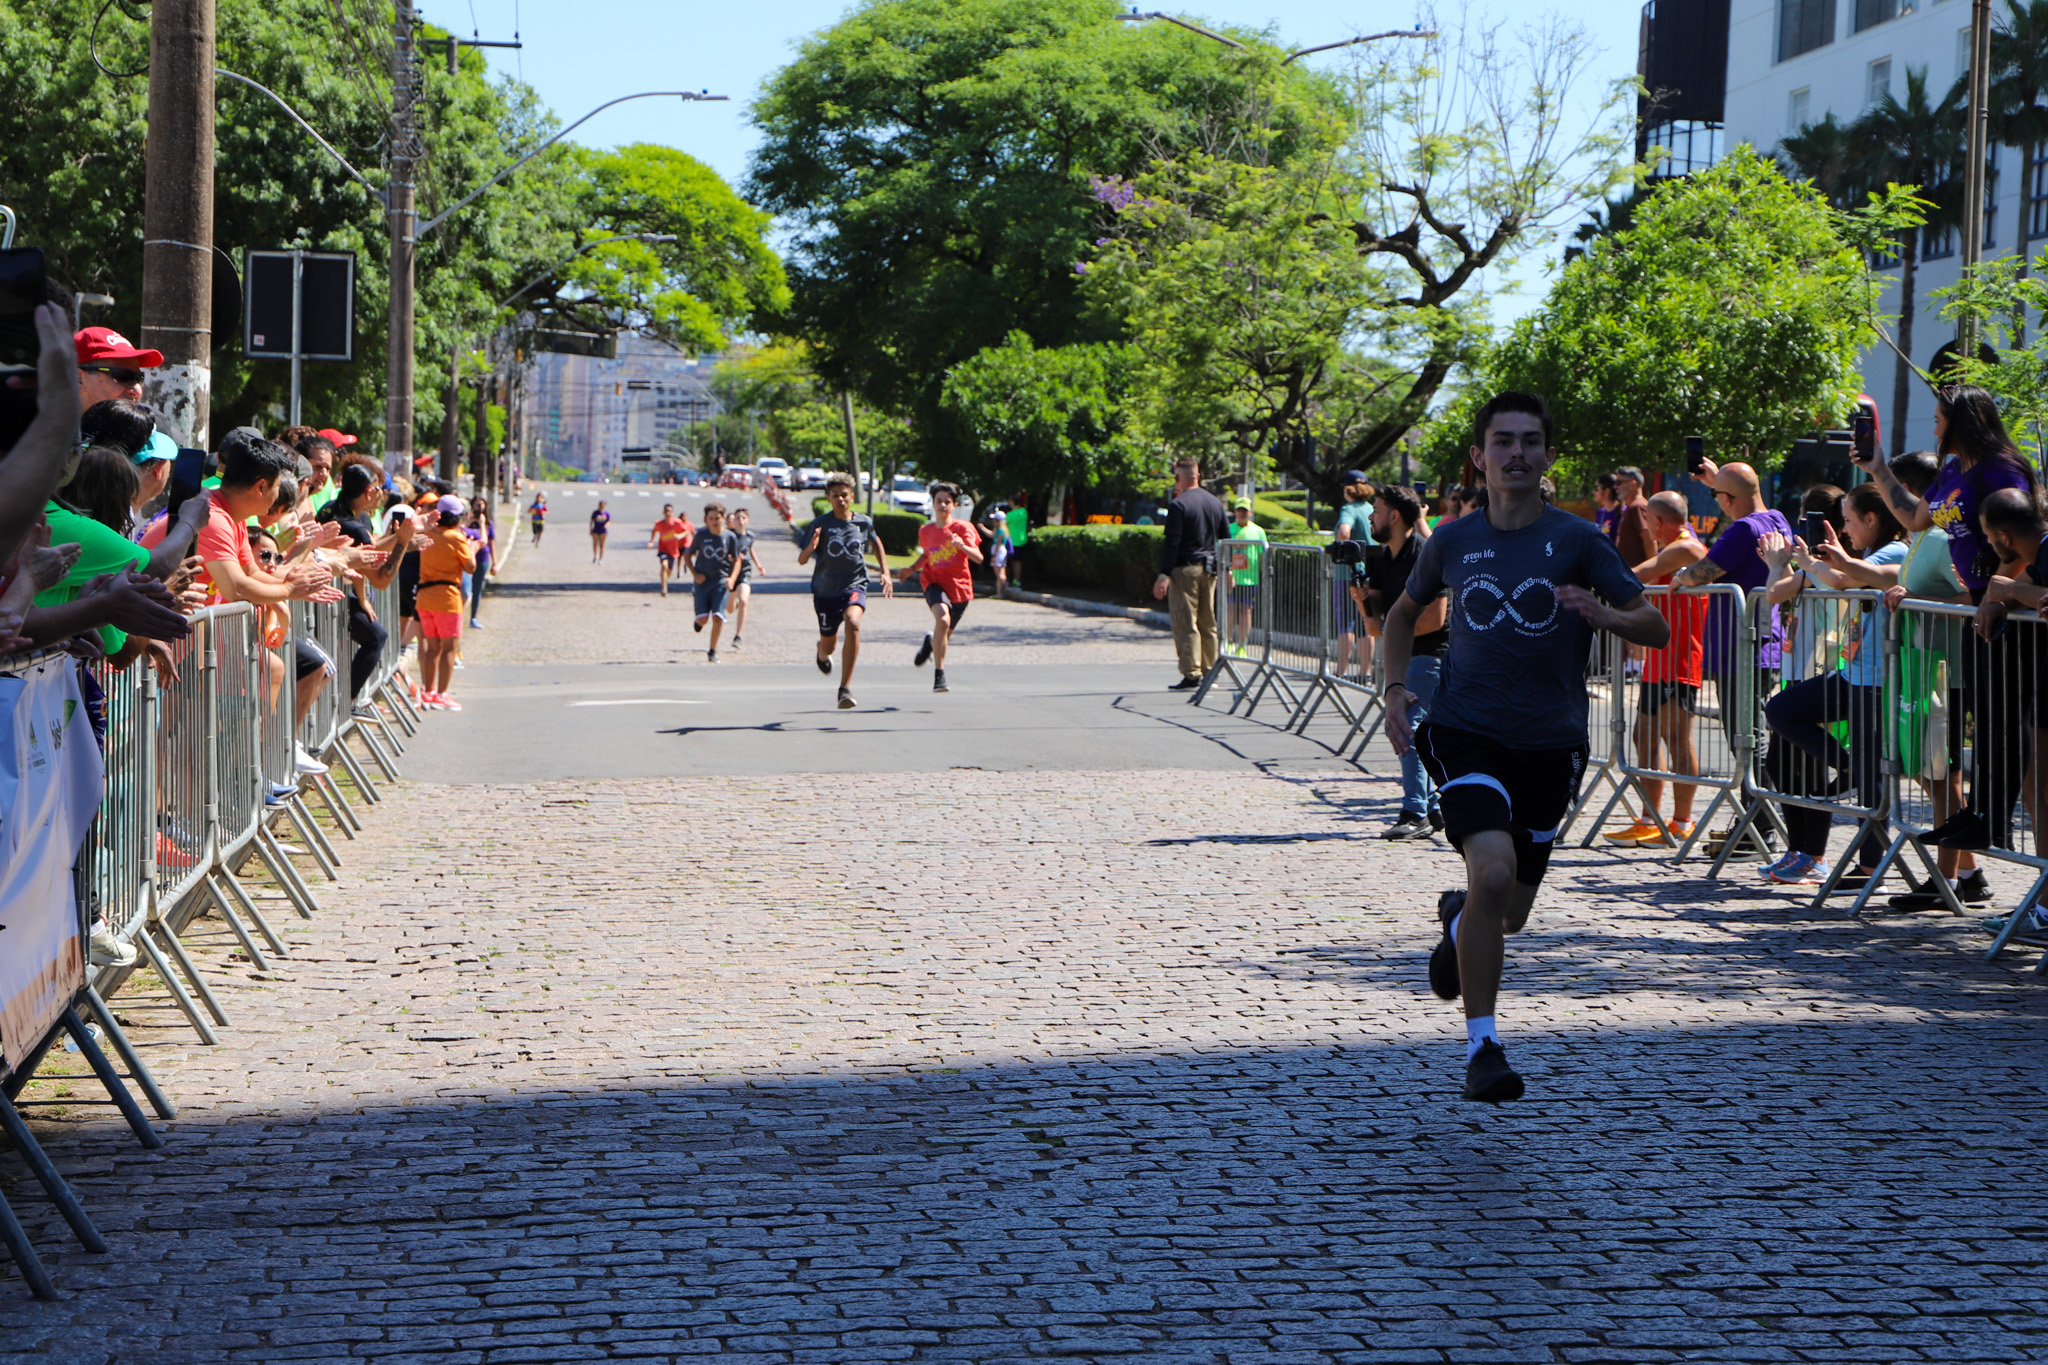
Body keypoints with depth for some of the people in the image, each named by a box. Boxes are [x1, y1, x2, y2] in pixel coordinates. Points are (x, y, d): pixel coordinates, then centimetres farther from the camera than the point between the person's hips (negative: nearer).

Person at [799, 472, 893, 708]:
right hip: (825, 589, 0)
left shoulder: (864, 523, 0)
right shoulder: (820, 524, -7)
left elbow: (876, 542, 23)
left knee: (853, 623, -30)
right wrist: (810, 548, -31)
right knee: (828, 643, 12)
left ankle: (845, 689, -27)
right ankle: (822, 653, 56)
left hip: (855, 585, 0)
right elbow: (801, 560, -9)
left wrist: (886, 573, 16)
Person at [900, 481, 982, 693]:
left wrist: (962, 546, -35)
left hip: (959, 586, 0)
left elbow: (978, 558, -17)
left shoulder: (963, 528, -6)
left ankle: (930, 643, 51)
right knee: (942, 618, -31)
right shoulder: (926, 530, 5)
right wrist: (912, 568, 9)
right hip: (934, 583, 0)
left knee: (944, 636, 10)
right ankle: (939, 675, -25)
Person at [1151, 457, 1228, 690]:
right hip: (1210, 570, 7)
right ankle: (1208, 672, 16)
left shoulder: (1179, 505, -12)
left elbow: (1172, 542, -16)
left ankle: (1191, 675, -9)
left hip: (1185, 569, -7)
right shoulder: (1215, 502, 10)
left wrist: (1164, 575, -16)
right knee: (1208, 624, 13)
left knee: (1186, 624, -5)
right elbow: (1226, 537, 15)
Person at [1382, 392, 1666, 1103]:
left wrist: (1605, 616, -24)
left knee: (1509, 913, 11)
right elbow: (1404, 614, 22)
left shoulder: (1579, 540, -2)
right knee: (1494, 873, -25)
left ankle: (1458, 920, 50)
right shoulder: (1452, 542, 4)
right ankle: (1481, 1046, -14)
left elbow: (1656, 626, -3)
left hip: (1551, 745, 1)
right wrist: (1395, 688, 6)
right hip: (1466, 732, -1)